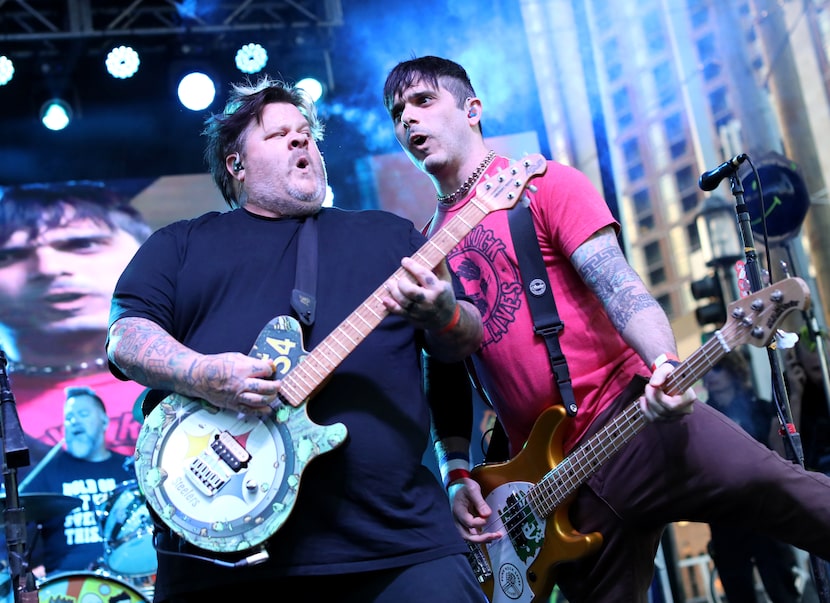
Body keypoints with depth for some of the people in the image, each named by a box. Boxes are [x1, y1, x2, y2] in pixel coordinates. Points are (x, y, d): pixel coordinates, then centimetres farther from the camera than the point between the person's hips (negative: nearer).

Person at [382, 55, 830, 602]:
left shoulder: (544, 185, 3)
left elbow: (618, 286, -8)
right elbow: (445, 376, 19)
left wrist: (665, 367, -26)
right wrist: (457, 474, 7)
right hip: (554, 480, 5)